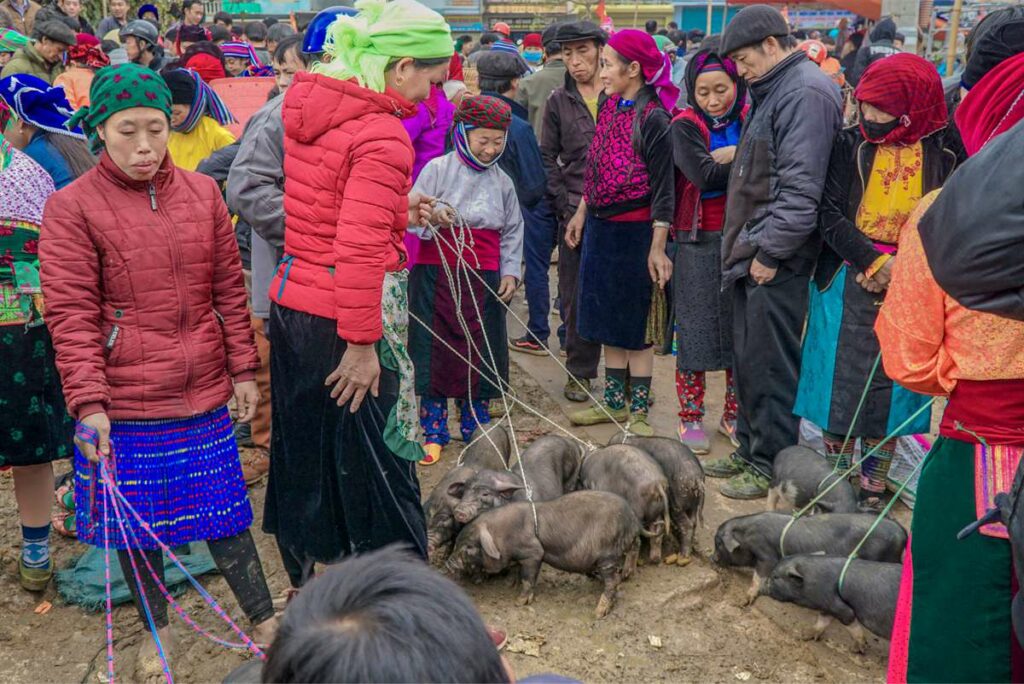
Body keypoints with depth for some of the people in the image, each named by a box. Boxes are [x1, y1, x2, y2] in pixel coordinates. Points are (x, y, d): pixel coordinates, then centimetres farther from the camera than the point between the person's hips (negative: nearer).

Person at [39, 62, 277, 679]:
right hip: (122, 404, -2)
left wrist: (243, 368, 7)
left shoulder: (203, 194, 4)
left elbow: (229, 288, 8)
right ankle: (157, 632, 34)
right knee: (136, 519, 12)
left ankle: (266, 621, 26)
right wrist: (88, 402, -16)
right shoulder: (71, 208, -7)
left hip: (203, 395, 2)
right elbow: (71, 314, -10)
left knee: (222, 509, 11)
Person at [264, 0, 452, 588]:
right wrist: (363, 342, -21)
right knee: (373, 458, 3)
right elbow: (359, 248, -25)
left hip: (293, 303, 9)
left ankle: (308, 571, 37)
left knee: (307, 445, 20)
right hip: (344, 319, -9)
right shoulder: (383, 134, -19)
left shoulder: (308, 105, 8)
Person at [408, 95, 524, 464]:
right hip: (437, 274, -3)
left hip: (485, 280, 3)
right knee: (436, 351, 1)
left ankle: (475, 430, 22)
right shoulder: (438, 169, -3)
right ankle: (434, 433, 12)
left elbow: (512, 232, 16)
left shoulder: (502, 182, 10)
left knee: (480, 353, 8)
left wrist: (510, 271, 7)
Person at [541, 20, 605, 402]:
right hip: (576, 210, 1)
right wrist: (564, 205, -1)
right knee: (576, 294, 4)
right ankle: (580, 370, 16)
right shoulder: (559, 102, 8)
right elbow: (548, 158, 9)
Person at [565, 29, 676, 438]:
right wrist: (581, 214, 18)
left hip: (635, 231, -7)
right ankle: (614, 404, 26)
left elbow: (662, 188, -16)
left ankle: (638, 411, 15)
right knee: (607, 320, 14)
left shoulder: (653, 119, -15)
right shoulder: (608, 108, 6)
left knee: (636, 325, 4)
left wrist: (657, 248, -18)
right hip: (600, 227, 7)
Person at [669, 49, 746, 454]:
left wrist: (726, 157, -16)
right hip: (699, 239, -2)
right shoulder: (685, 126, -3)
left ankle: (734, 414, 20)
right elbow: (705, 175, -18)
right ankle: (690, 417, 14)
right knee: (696, 327, 2)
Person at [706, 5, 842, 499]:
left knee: (771, 366, -2)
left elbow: (799, 187, -21)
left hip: (776, 260, -10)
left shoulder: (806, 93, -14)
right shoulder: (774, 91, 18)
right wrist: (744, 247, 18)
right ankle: (749, 451, 29)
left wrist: (769, 251, -18)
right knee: (748, 360, 16)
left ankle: (771, 466, 9)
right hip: (753, 254, 10)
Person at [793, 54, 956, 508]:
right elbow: (830, 214, -7)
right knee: (840, 383, 6)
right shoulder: (850, 144, -2)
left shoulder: (942, 156, -3)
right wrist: (875, 262, -18)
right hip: (847, 286, 0)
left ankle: (873, 487, 22)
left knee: (890, 388, 7)